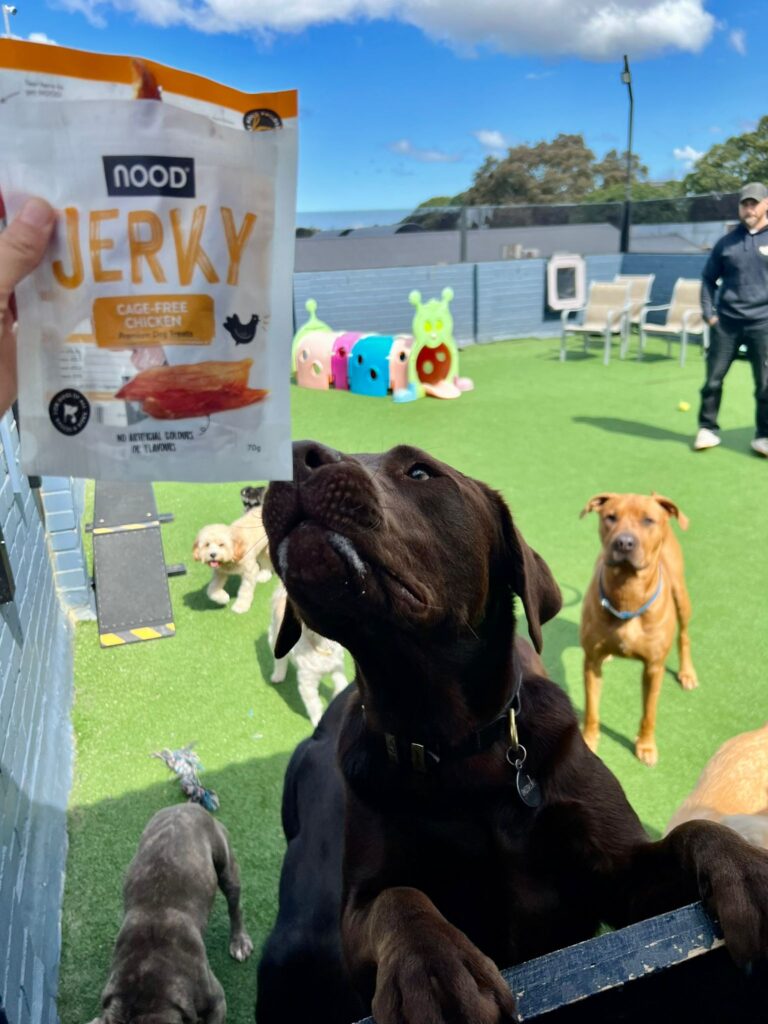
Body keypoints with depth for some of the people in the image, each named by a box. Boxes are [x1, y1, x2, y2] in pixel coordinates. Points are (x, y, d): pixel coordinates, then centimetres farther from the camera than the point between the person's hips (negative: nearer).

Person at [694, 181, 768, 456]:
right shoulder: (726, 242, 8)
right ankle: (707, 428, 17)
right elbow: (708, 278, 14)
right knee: (713, 378, 4)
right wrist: (708, 313, 4)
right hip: (726, 321, 2)